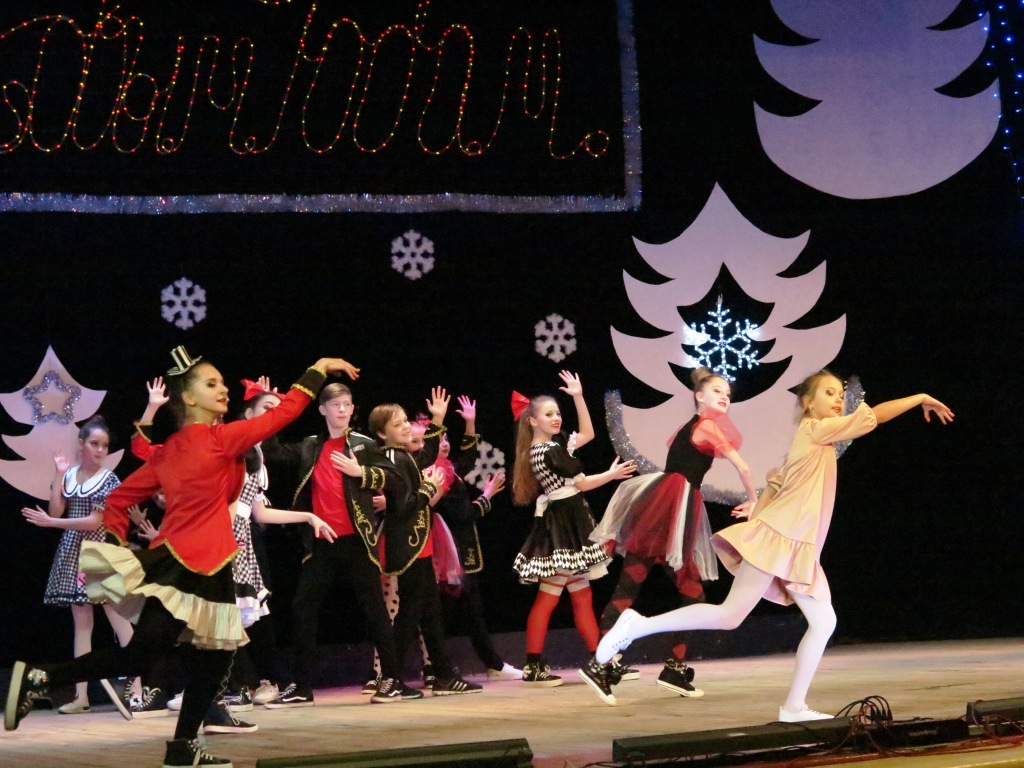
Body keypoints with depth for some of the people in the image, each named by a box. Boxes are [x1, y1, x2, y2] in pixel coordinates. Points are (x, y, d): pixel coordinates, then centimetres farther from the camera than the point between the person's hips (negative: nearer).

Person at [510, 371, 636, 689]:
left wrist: (578, 397, 17)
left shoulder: (553, 444, 14)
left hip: (569, 527, 10)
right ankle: (533, 667, -10)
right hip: (560, 529, -10)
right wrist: (611, 474, 0)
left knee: (582, 597, 11)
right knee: (547, 599, -10)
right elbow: (580, 483, -10)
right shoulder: (549, 451, -14)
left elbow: (587, 434, 23)